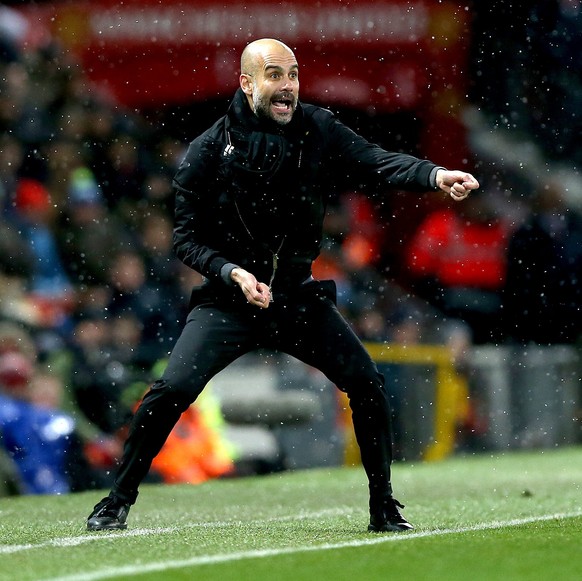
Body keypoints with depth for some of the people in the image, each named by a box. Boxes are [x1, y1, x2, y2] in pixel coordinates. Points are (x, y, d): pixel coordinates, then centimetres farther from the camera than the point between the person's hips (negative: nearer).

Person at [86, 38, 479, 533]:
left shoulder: (318, 131, -5)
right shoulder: (208, 151, -10)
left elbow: (376, 162, -17)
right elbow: (187, 238, -6)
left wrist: (434, 176, -36)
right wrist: (233, 273, -23)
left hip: (298, 296, 3)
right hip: (229, 295, -2)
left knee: (367, 382, -8)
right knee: (172, 389, -18)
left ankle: (384, 507, 8)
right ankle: (118, 502, -2)